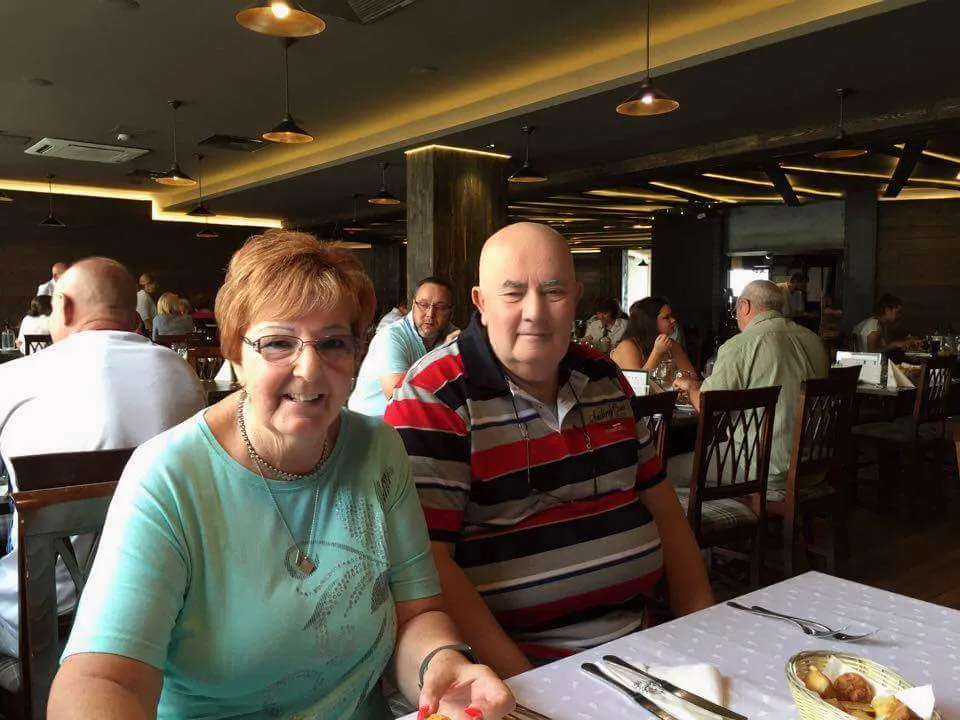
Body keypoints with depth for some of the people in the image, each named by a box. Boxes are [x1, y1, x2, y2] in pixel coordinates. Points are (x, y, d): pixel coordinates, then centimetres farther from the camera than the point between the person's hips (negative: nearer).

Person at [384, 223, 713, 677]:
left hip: (637, 637, 6)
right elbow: (424, 559, -16)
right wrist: (519, 680, -21)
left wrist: (705, 621, 8)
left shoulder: (604, 377, 10)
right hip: (517, 657, -5)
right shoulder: (433, 398, -11)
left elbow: (661, 506, 16)